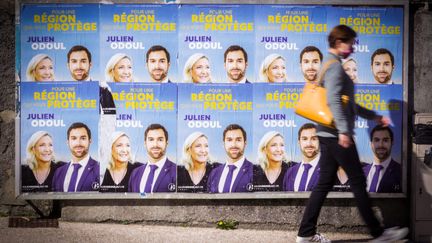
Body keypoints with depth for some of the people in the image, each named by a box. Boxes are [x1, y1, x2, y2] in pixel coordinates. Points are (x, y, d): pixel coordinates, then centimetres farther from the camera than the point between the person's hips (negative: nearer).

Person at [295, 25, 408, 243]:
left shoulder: (331, 64, 22)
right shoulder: (334, 64, -10)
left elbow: (346, 103, 27)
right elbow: (333, 100, -23)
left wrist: (374, 116, 28)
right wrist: (343, 130, -29)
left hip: (329, 134, 10)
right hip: (336, 134, -10)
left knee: (325, 183, 8)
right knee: (358, 181, -2)